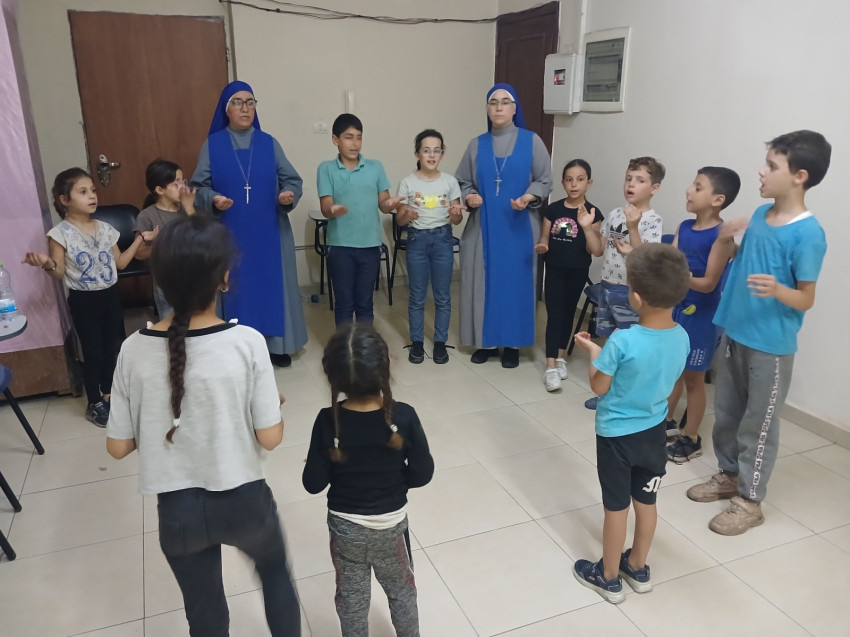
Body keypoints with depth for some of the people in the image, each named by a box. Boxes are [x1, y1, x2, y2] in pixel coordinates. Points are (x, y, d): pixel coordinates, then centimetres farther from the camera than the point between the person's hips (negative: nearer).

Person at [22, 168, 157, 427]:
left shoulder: (105, 229, 3)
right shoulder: (60, 234, -11)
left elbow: (120, 263, 9)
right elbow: (59, 274, -11)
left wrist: (140, 239, 7)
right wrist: (48, 265, -33)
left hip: (110, 296, 5)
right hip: (83, 301, -5)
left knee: (112, 347, 13)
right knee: (93, 352, 3)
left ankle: (109, 394, 31)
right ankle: (94, 404, 19)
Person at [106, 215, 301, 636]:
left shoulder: (135, 350, -12)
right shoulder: (247, 342, -20)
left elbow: (117, 447, -4)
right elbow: (270, 438, -15)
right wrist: (274, 403, 5)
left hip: (178, 510, 2)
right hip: (243, 500, -1)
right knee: (275, 571, 30)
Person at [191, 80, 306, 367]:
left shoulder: (268, 143, 5)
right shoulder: (212, 145, 3)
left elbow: (292, 180, 5)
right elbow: (198, 187, 1)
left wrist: (288, 195, -17)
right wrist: (213, 200, -20)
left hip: (269, 232, 1)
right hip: (230, 234, -1)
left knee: (272, 285, 5)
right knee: (237, 288, 2)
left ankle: (276, 345, 18)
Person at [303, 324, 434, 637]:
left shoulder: (328, 421, -22)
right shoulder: (403, 416, -22)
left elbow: (314, 483, -14)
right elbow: (422, 474, -13)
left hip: (345, 526, 0)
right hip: (391, 524, 0)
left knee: (351, 598, 22)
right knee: (401, 591, 25)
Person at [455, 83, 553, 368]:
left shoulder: (531, 141, 1)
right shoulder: (477, 145, 7)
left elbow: (545, 181, 1)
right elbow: (463, 182, 9)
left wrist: (529, 197, -18)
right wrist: (470, 197, -12)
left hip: (519, 228, -2)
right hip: (484, 227, 2)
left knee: (515, 282, 2)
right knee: (483, 281, 5)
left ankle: (512, 344, 14)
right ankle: (486, 341, 18)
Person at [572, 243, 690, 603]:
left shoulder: (622, 341, -29)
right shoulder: (681, 338, -9)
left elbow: (599, 387, -16)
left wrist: (594, 352, -1)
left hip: (616, 434, -5)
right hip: (653, 431, 6)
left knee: (616, 506, 11)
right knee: (646, 502, 21)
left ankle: (608, 578, 29)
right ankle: (638, 569, 40)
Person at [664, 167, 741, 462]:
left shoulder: (720, 235, -17)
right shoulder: (684, 227, 3)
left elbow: (708, 283, -20)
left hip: (700, 315, -6)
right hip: (675, 307, 7)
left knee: (693, 378, 6)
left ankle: (691, 439, 21)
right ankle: (665, 421, 37)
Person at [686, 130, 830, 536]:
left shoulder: (808, 234, -19)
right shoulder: (760, 215, 4)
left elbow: (806, 299, -16)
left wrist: (777, 290, -36)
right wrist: (726, 241, -1)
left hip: (771, 345, -7)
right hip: (734, 332, 7)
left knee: (758, 424, 6)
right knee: (726, 411, 19)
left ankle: (750, 501, 21)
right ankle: (728, 475, 38)